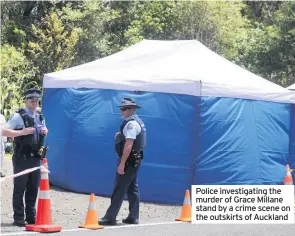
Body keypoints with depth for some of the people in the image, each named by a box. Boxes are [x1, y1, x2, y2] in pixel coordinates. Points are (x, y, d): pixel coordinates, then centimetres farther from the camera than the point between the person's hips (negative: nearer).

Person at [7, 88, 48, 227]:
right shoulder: (18, 116, -8)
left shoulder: (40, 117, 12)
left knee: (33, 188, 9)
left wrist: (45, 132, 4)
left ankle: (31, 216, 18)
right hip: (21, 158, -6)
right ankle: (19, 218, 4)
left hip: (35, 157, 6)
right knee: (19, 188, -2)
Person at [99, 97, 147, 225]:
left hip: (129, 160, -10)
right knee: (132, 188, 12)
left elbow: (128, 144, -24)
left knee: (119, 189, -8)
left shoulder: (131, 123, -17)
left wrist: (122, 163, -25)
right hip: (135, 159, 10)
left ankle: (110, 217, -7)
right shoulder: (136, 121, 15)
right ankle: (133, 217, 16)